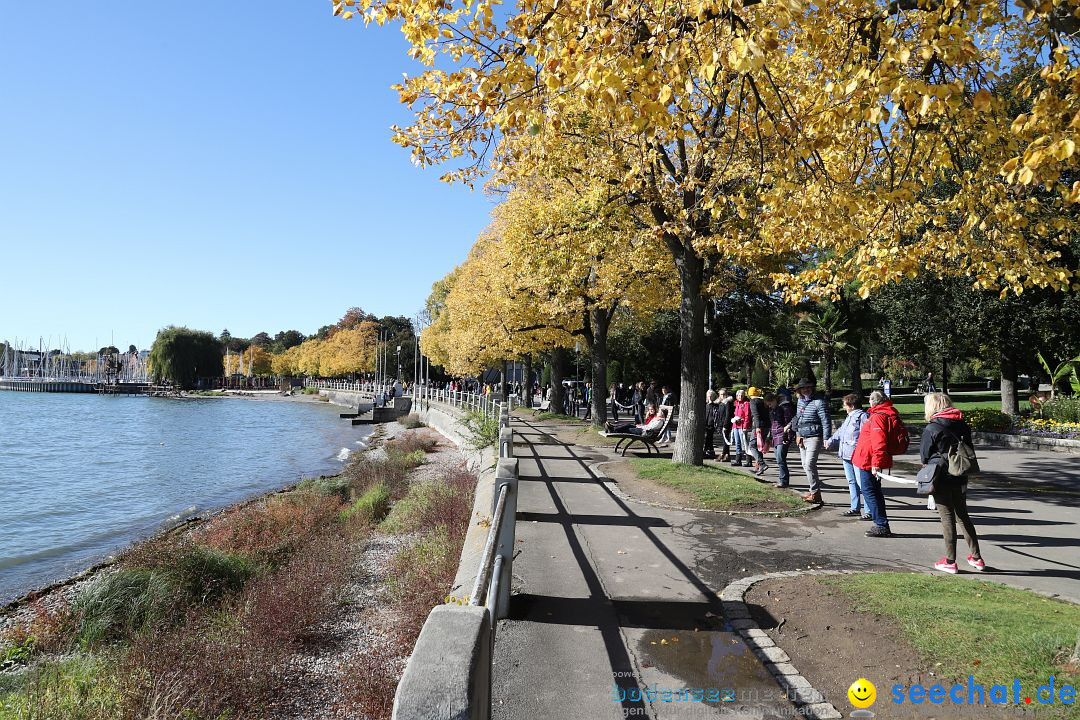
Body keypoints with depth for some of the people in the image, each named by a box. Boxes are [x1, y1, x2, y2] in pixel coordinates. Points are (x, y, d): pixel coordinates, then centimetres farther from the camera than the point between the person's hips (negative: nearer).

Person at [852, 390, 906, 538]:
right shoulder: (891, 414, 13)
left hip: (869, 461, -10)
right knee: (875, 491, 18)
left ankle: (882, 526, -2)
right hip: (874, 461, 10)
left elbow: (879, 442, -25)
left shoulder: (878, 417, -18)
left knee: (869, 491, -3)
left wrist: (876, 463, -26)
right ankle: (881, 525, 25)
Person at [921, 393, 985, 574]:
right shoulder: (963, 425, 3)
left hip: (941, 478, -6)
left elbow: (924, 456, -6)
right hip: (960, 478, 6)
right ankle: (976, 557, 25)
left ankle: (950, 561, 10)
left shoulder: (932, 428, -14)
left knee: (947, 518, 2)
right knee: (963, 515, 19)